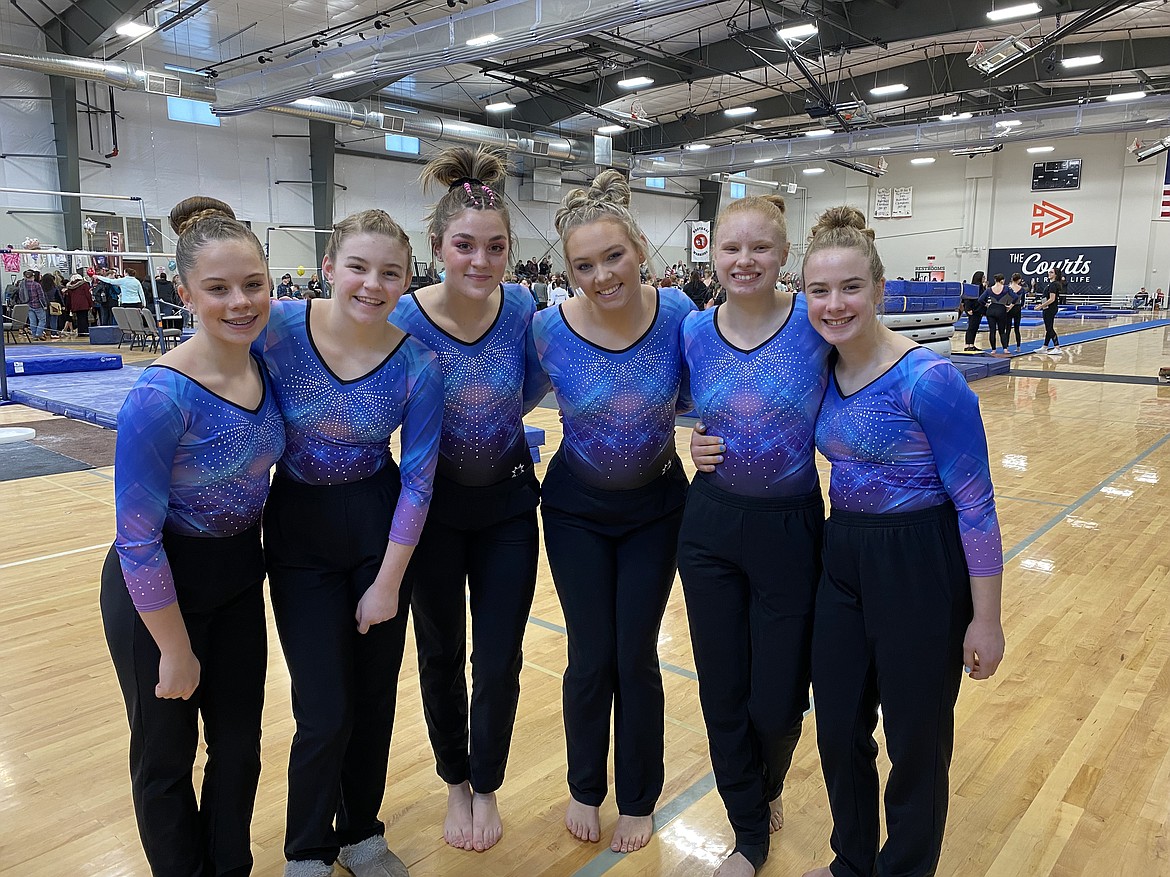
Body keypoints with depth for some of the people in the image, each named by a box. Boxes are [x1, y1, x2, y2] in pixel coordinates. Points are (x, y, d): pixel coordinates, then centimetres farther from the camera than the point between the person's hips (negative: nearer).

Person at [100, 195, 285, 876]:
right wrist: (176, 652, -12)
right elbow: (138, 540, -20)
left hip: (240, 574, 6)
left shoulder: (268, 362, -8)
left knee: (239, 744, 20)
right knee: (167, 756, 16)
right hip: (159, 588, -6)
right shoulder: (162, 397, -27)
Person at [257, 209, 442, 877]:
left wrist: (388, 583, -4)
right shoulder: (278, 326, -16)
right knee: (325, 711, 2)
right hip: (299, 529, -1)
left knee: (376, 695, 13)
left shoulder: (417, 365, -13)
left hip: (379, 527, 1)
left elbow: (417, 481, -7)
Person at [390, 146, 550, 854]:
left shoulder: (525, 311, -11)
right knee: (441, 653, 14)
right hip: (434, 503, -1)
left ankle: (487, 787, 34)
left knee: (500, 657, 8)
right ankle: (455, 783, 39)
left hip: (507, 503, 1)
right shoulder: (404, 319, -17)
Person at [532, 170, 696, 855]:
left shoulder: (677, 313, -17)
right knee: (591, 659, 8)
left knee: (636, 658, 8)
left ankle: (638, 798, 34)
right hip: (578, 509, 0)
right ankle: (585, 789, 36)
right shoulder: (549, 328, -18)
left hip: (656, 507, 0)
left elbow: (693, 399, -1)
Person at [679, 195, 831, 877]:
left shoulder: (816, 322, -11)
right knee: (723, 693, 11)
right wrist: (696, 445, -4)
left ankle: (768, 786, 45)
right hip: (711, 526, 3)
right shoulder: (694, 330, -2)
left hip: (791, 527, -2)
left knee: (777, 701, 8)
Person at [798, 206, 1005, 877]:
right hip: (841, 561, 6)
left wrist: (985, 620, -11)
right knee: (839, 732, 17)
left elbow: (976, 504, -14)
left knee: (916, 744, 13)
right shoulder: (822, 373, 1)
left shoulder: (928, 380, -19)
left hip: (920, 570, -6)